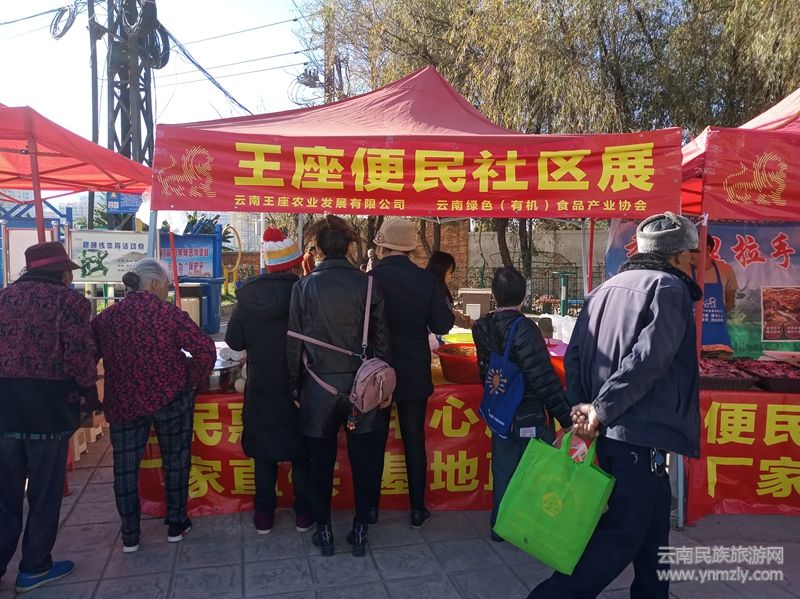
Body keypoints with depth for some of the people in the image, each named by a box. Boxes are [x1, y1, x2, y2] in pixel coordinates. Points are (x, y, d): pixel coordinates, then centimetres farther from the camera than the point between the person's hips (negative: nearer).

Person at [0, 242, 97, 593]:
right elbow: (79, 356, -13)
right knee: (45, 492, 10)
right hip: (48, 407, -5)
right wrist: (90, 390, 2)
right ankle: (34, 568, 22)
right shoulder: (69, 300, -7)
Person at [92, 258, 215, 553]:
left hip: (123, 403, 3)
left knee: (125, 467, 14)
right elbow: (205, 349, -17)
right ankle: (176, 525, 24)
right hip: (171, 398, -2)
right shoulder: (169, 313, -10)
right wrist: (192, 382, -3)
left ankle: (129, 537, 21)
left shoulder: (106, 318, 0)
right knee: (175, 460, 14)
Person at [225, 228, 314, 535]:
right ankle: (303, 512, 22)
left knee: (263, 451, 16)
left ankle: (264, 513, 24)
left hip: (260, 388, 2)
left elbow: (233, 340, 0)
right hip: (298, 388, -2)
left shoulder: (248, 296, -7)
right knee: (302, 450, 14)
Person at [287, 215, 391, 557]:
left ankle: (324, 531, 26)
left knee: (321, 463, 15)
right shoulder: (368, 285, -6)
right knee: (364, 462, 13)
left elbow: (294, 343, -2)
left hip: (319, 387, 0)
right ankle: (360, 530, 24)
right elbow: (382, 339, -3)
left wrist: (295, 388, 7)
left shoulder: (304, 287, -6)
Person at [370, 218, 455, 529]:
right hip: (415, 374, 1)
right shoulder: (426, 280, -9)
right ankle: (418, 509, 23)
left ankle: (371, 507, 26)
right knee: (415, 442, 13)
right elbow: (443, 325, -6)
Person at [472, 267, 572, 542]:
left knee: (503, 472, 18)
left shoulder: (483, 328, -2)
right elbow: (544, 378, -23)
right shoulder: (524, 328, -22)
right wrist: (566, 417, -17)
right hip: (531, 416, -6)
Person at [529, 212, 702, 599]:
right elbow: (648, 358, -19)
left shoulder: (604, 290, 16)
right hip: (641, 432, -8)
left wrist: (580, 409, 8)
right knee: (622, 532, -1)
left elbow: (574, 355, 11)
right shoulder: (669, 288, -6)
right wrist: (602, 408, -18)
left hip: (607, 431, 8)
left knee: (649, 522, 21)